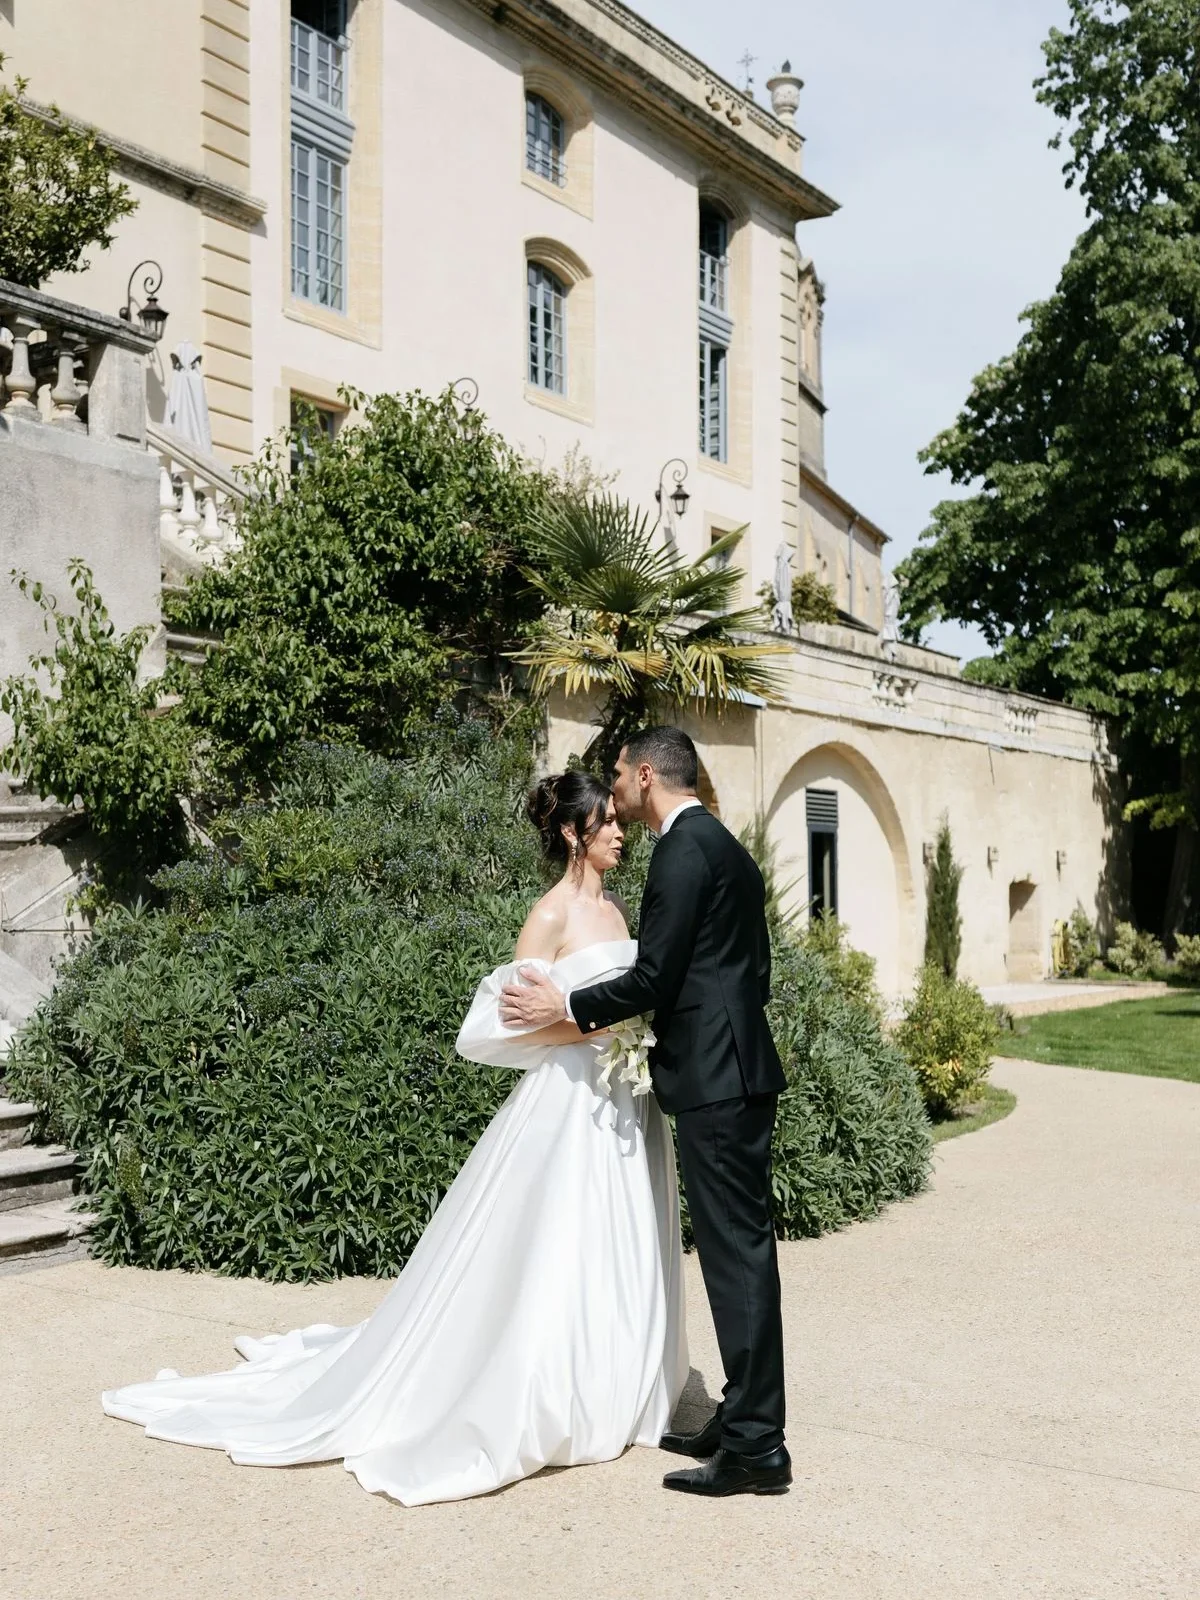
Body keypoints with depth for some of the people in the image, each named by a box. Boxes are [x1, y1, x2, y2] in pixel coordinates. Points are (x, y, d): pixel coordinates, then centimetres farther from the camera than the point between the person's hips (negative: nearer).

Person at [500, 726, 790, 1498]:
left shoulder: (684, 849, -12)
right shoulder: (727, 848, 19)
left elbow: (654, 977, -16)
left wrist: (567, 1006, -4)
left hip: (715, 1080, -10)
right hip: (740, 1068, 10)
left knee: (736, 1253, -7)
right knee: (740, 1251, 13)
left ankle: (757, 1448, -1)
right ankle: (745, 1423, 21)